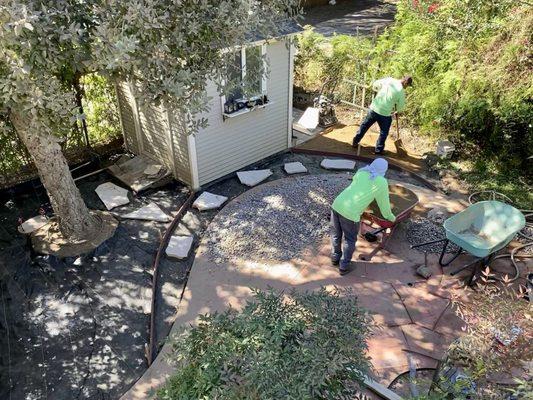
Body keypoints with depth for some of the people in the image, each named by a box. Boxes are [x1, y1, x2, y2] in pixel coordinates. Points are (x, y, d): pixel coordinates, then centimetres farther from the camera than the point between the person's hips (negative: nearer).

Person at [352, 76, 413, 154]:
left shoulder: (389, 79, -2)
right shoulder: (401, 91, -12)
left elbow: (375, 84, 8)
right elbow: (401, 107, -1)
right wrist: (396, 110, 21)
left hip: (374, 108, 4)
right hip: (385, 114, -4)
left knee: (364, 126, 20)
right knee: (384, 133, 16)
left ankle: (355, 142, 29)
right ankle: (378, 150, 26)